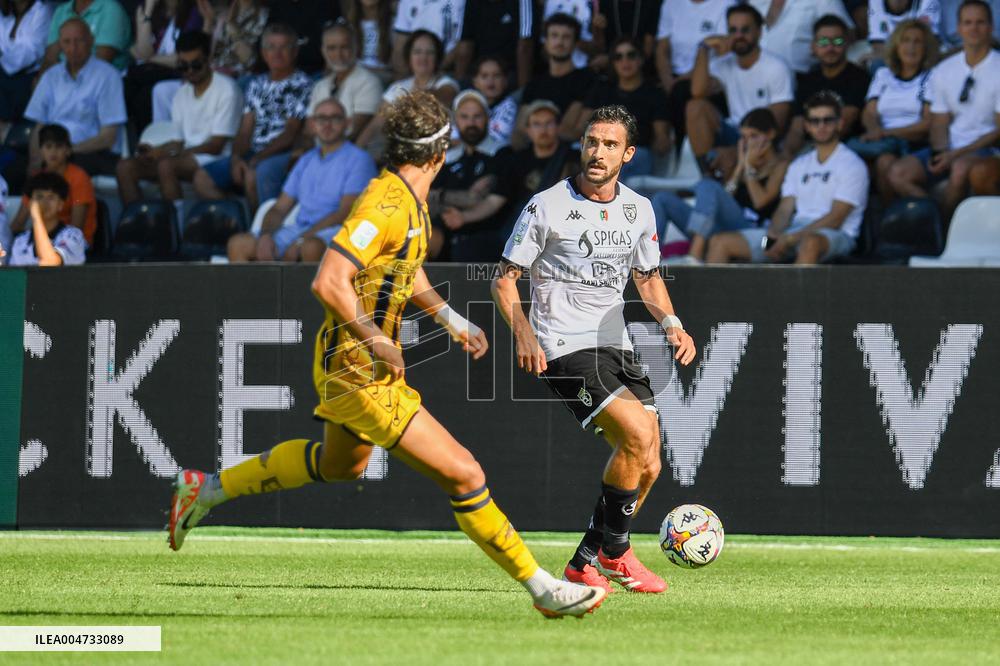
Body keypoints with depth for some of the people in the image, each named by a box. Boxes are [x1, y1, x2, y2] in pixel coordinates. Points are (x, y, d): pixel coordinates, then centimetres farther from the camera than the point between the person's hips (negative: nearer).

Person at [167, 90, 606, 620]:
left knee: (341, 464, 35)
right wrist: (376, 342, -27)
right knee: (464, 476, -10)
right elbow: (328, 283, -33)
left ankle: (209, 488, 44)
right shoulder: (386, 205, -25)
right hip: (361, 373, -11)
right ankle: (541, 588, -3)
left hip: (364, 362, 11)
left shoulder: (409, 200, 6)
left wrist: (452, 320, 21)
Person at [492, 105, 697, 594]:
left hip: (615, 347, 7)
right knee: (638, 434, -23)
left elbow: (648, 277, 23)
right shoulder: (547, 206, -8)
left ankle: (584, 564, 16)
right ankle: (613, 551, -6)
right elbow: (505, 279, -4)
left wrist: (671, 323, 4)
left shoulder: (638, 210, 9)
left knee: (647, 465, -1)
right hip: (564, 348, -7)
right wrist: (523, 330, -21)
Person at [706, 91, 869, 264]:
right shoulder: (799, 165, 22)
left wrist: (791, 239, -17)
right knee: (720, 242, -4)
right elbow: (785, 209, 14)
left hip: (835, 236, -7)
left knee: (810, 244, -45)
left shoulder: (852, 165, 0)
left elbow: (836, 218, -10)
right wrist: (773, 234, -10)